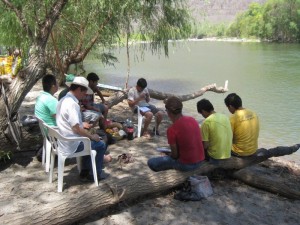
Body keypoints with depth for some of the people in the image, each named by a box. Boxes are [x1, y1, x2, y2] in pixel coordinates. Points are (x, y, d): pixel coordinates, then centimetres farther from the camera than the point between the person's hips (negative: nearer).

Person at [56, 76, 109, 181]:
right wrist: (92, 136, -13)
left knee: (89, 141, 28)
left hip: (64, 141, 9)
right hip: (72, 145, -9)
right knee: (101, 145, 6)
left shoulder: (63, 100, 6)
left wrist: (82, 126, 14)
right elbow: (76, 129, -26)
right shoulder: (72, 104, -24)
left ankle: (85, 173, 30)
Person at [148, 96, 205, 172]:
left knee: (151, 162, 3)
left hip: (186, 165, -7)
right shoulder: (192, 120, -1)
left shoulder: (172, 130, -22)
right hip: (200, 161, 7)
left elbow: (175, 155, -15)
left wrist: (168, 156, 8)